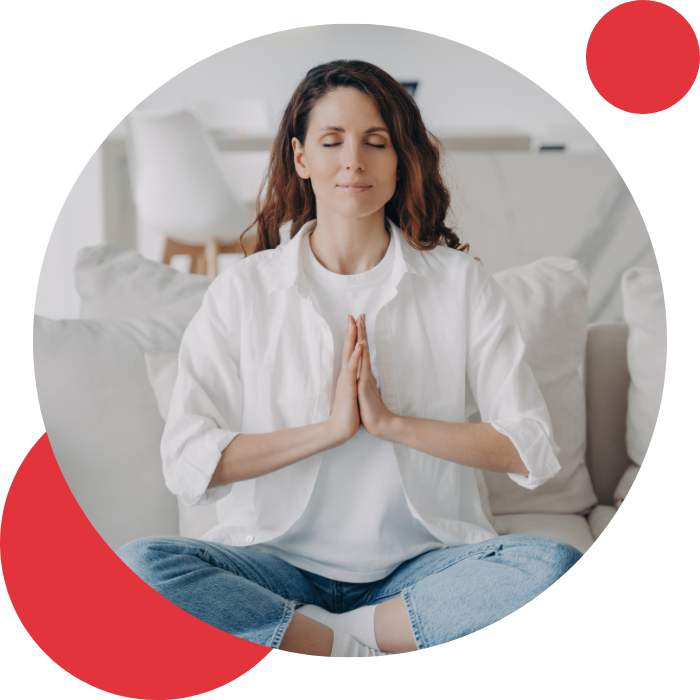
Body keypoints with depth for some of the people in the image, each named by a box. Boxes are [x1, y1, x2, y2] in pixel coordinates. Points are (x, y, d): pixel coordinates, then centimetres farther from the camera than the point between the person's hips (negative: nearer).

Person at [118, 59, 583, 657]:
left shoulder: (460, 283, 2)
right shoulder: (245, 289, 1)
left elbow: (532, 450, -5)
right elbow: (187, 463, -8)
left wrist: (390, 422, -14)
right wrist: (330, 428, -15)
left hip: (421, 562, 1)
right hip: (283, 561, 0)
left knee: (554, 565, -28)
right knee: (141, 564, -27)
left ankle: (314, 639, -19)